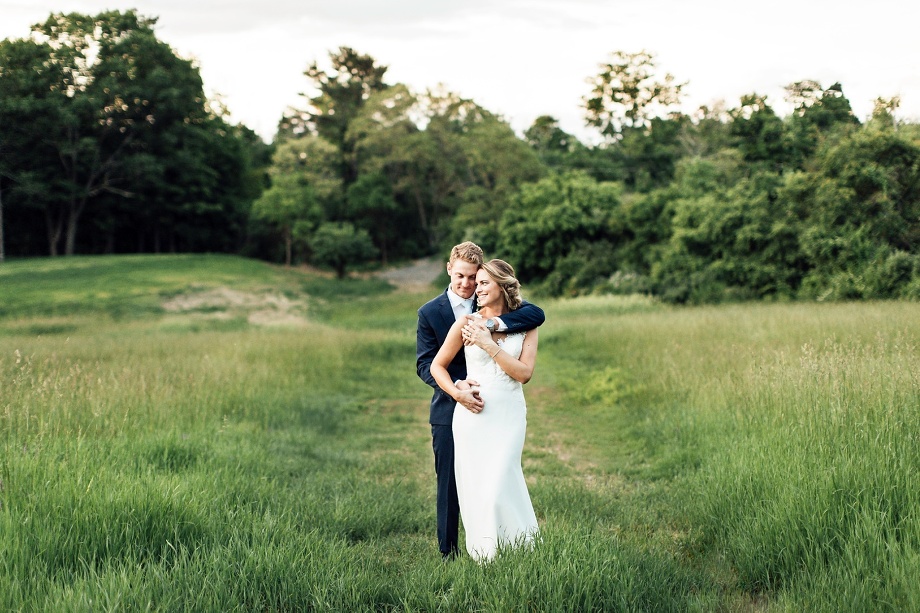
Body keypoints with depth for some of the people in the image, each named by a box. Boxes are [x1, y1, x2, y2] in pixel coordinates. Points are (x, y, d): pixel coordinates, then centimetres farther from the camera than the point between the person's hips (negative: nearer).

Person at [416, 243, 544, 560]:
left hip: (489, 406, 1)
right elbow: (425, 363, -7)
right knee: (449, 485, 6)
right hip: (449, 411, -1)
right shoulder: (430, 312, 0)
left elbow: (536, 314, -13)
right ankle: (448, 554, 16)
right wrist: (455, 387, -24)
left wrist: (494, 323, -28)